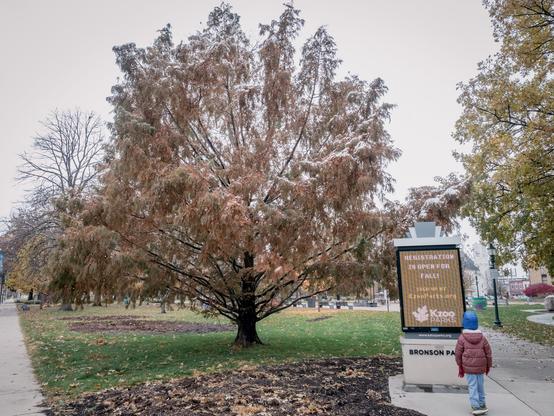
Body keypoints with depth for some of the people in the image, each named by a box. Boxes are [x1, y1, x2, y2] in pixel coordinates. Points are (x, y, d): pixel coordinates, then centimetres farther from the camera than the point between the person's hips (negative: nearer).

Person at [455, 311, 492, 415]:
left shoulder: (462, 338, -9)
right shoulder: (482, 337, 0)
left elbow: (458, 354, -5)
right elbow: (488, 353, 5)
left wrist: (460, 368, 8)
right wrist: (488, 366, 18)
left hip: (468, 367, -3)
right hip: (481, 367, 3)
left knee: (472, 386, 3)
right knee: (480, 385, 17)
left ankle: (476, 406, 0)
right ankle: (482, 405, 28)